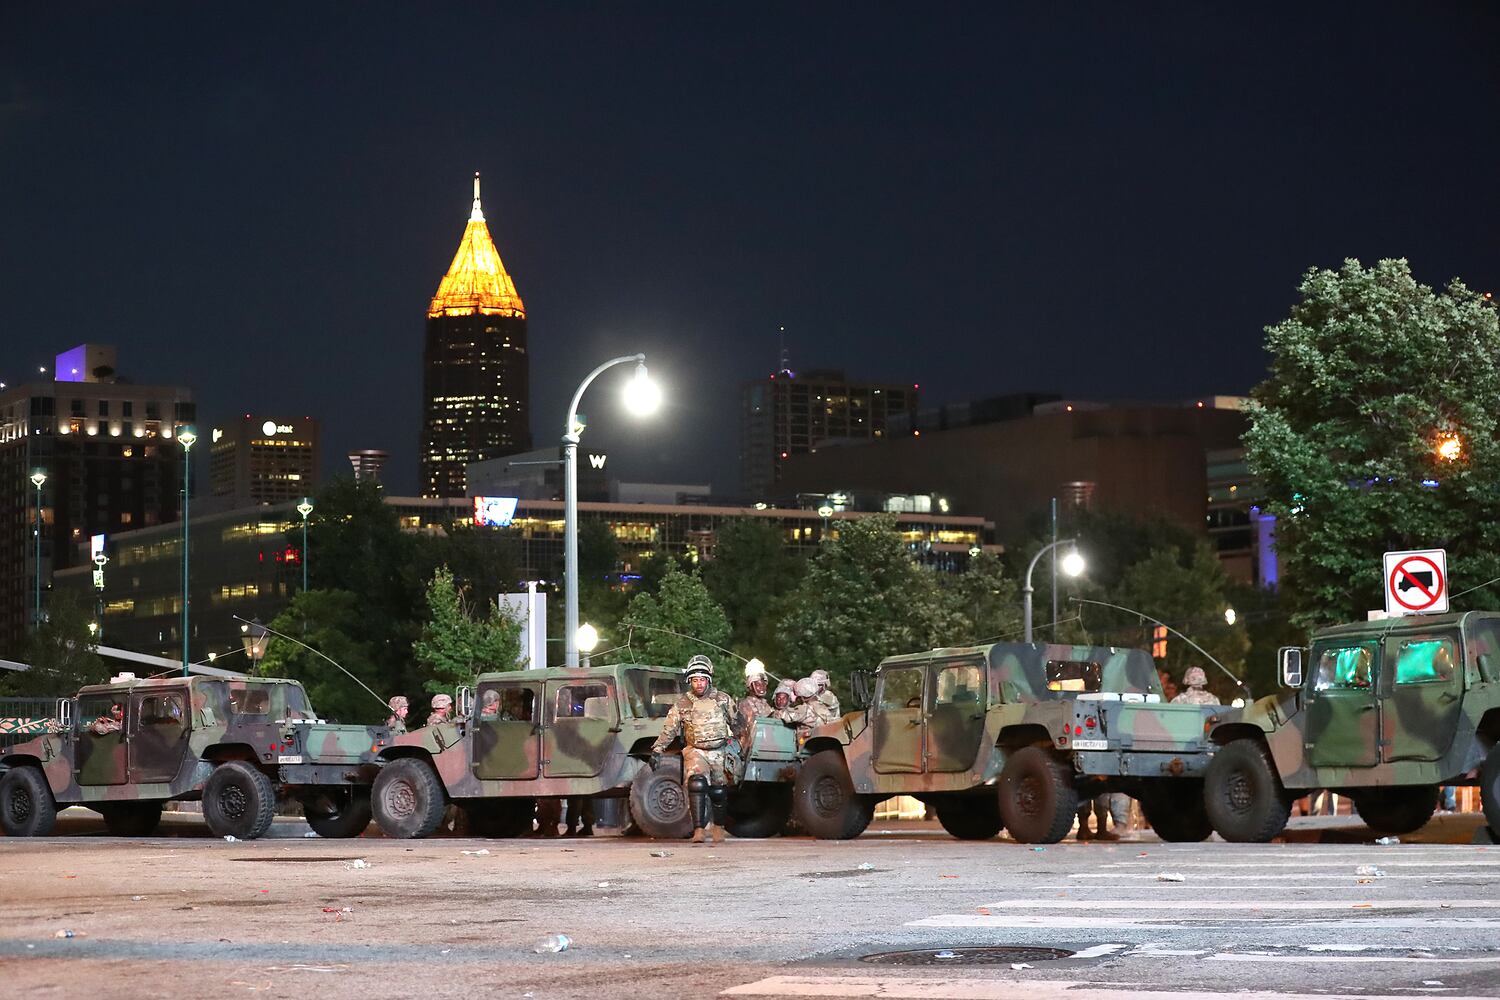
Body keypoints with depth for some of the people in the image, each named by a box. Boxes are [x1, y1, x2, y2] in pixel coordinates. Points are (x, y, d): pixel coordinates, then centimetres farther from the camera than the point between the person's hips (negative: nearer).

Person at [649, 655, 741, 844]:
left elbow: (735, 722, 15)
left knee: (719, 792, 9)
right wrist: (657, 750, -10)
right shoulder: (681, 704, -1)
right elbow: (668, 730, -2)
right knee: (697, 784, -26)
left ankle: (718, 826, 35)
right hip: (696, 751, -2)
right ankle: (699, 829, -27)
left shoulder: (723, 699, 2)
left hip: (719, 751, 2)